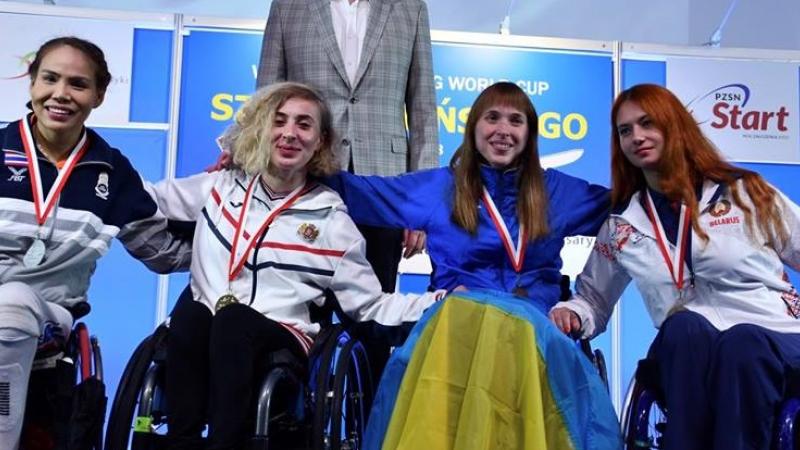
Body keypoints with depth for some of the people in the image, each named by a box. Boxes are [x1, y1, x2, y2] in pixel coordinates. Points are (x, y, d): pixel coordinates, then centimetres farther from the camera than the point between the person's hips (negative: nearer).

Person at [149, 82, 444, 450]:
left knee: (233, 319, -34)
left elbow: (370, 304, 6)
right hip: (197, 331, 2)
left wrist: (438, 303, -6)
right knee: (191, 312, -32)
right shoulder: (222, 187, 12)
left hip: (281, 341, -2)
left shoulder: (330, 220, 5)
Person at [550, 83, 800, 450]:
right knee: (685, 327, -33)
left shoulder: (745, 192, 5)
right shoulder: (621, 226, 11)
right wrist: (571, 312, -5)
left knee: (742, 344, -35)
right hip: (687, 347, 1)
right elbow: (594, 299, 18)